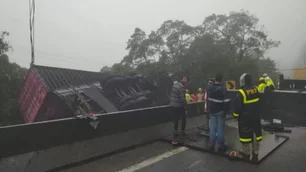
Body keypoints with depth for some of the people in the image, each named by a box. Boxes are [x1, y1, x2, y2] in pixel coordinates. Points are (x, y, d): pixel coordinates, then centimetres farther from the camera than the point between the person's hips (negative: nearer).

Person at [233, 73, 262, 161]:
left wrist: (235, 114, -3)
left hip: (245, 117, -6)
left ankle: (246, 152, 18)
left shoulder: (241, 92, -21)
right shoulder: (256, 89, -1)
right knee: (256, 132, 14)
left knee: (245, 133, 7)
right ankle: (255, 151, 23)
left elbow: (237, 106, -16)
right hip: (255, 116, 6)